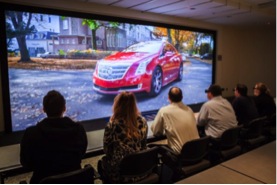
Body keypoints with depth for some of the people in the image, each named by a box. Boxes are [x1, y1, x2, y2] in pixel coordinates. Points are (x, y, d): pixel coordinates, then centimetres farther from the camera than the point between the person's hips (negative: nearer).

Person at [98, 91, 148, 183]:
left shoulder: (112, 125, -21)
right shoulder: (142, 121, -10)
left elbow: (107, 150, -7)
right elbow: (143, 146, 3)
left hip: (119, 172, -4)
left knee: (101, 163, 26)